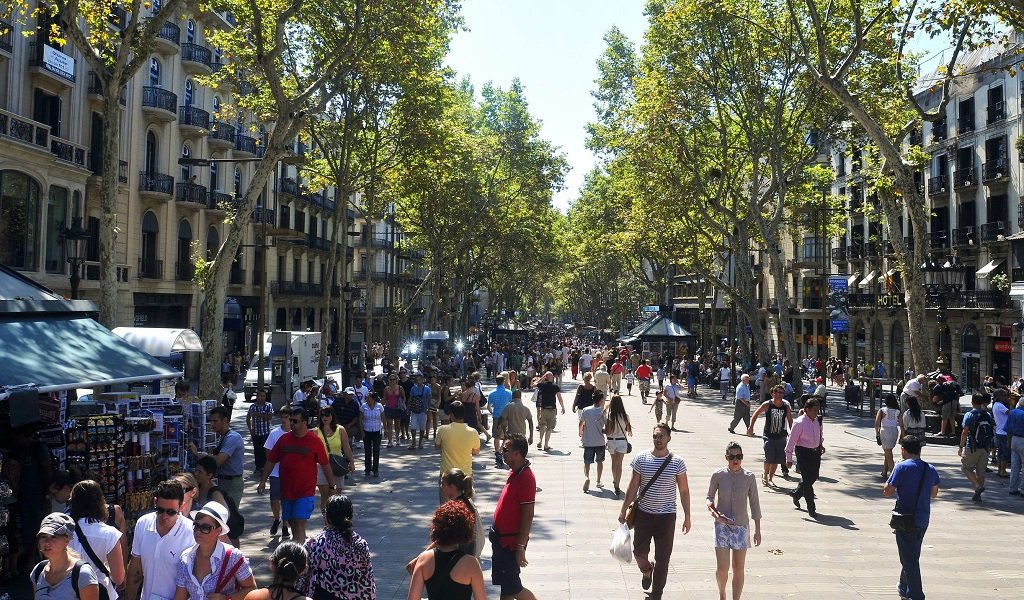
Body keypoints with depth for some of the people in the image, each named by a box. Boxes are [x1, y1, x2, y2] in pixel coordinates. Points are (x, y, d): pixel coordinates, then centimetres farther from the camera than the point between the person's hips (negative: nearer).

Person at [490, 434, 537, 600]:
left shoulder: (525, 478, -24)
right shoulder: (514, 472, 5)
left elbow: (528, 516, -24)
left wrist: (520, 547, -22)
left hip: (512, 541, -9)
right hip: (502, 537, 9)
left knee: (511, 587, 0)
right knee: (503, 582, 18)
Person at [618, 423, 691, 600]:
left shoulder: (677, 462, -8)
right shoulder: (641, 459, -5)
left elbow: (684, 491, 0)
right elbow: (633, 487, 1)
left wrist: (687, 517, 0)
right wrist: (623, 510, 2)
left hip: (666, 517, -1)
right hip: (643, 514, 1)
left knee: (663, 559, 6)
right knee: (640, 552, 11)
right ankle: (647, 571, 46)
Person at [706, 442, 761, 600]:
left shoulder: (749, 477, -5)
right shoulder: (718, 475, -6)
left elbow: (754, 504, 2)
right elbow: (710, 497, 6)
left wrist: (757, 531, 4)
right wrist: (714, 512, -14)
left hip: (741, 527, 1)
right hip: (722, 526, -1)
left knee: (738, 569, 5)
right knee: (722, 568, -3)